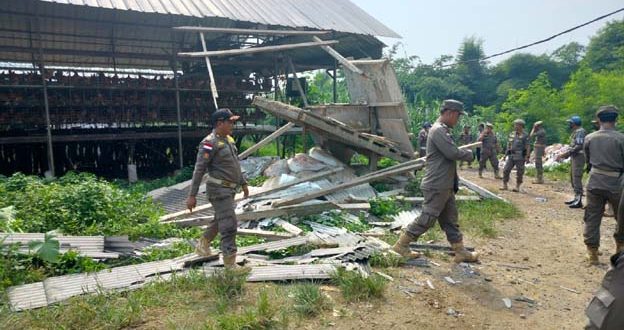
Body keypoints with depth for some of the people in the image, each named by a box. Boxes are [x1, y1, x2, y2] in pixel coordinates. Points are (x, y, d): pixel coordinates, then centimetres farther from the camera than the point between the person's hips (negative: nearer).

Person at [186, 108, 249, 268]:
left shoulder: (229, 140, 12)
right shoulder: (209, 143, -16)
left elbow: (235, 164, 22)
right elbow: (199, 170, -18)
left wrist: (243, 183, 24)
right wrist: (192, 195, -18)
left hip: (229, 189, 9)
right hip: (219, 190, -9)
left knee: (219, 221, 23)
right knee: (229, 225, -9)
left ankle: (202, 246, 42)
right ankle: (230, 264, -2)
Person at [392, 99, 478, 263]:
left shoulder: (443, 130, 16)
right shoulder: (438, 130, -17)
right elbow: (452, 153, -24)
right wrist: (469, 154, -3)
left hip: (446, 185, 10)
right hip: (436, 185, -10)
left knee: (450, 219, 14)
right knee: (427, 218, -4)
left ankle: (460, 251, 22)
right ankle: (401, 245, 6)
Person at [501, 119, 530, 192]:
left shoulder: (525, 136, -6)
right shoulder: (512, 134, 10)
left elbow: (528, 147, -9)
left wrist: (527, 157, -17)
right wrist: (507, 153, 14)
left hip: (520, 157, -5)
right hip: (511, 156, 5)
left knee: (519, 172, -1)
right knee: (506, 170, -2)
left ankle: (517, 187, 8)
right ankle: (505, 186, 6)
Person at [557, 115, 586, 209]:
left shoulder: (580, 131, -14)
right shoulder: (575, 132, 16)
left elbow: (579, 146, -22)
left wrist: (565, 154, -21)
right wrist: (564, 155, 14)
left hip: (578, 157, -10)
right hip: (574, 157, 10)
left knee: (577, 179, -10)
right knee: (573, 179, 14)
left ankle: (579, 201, -7)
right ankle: (576, 198, 22)